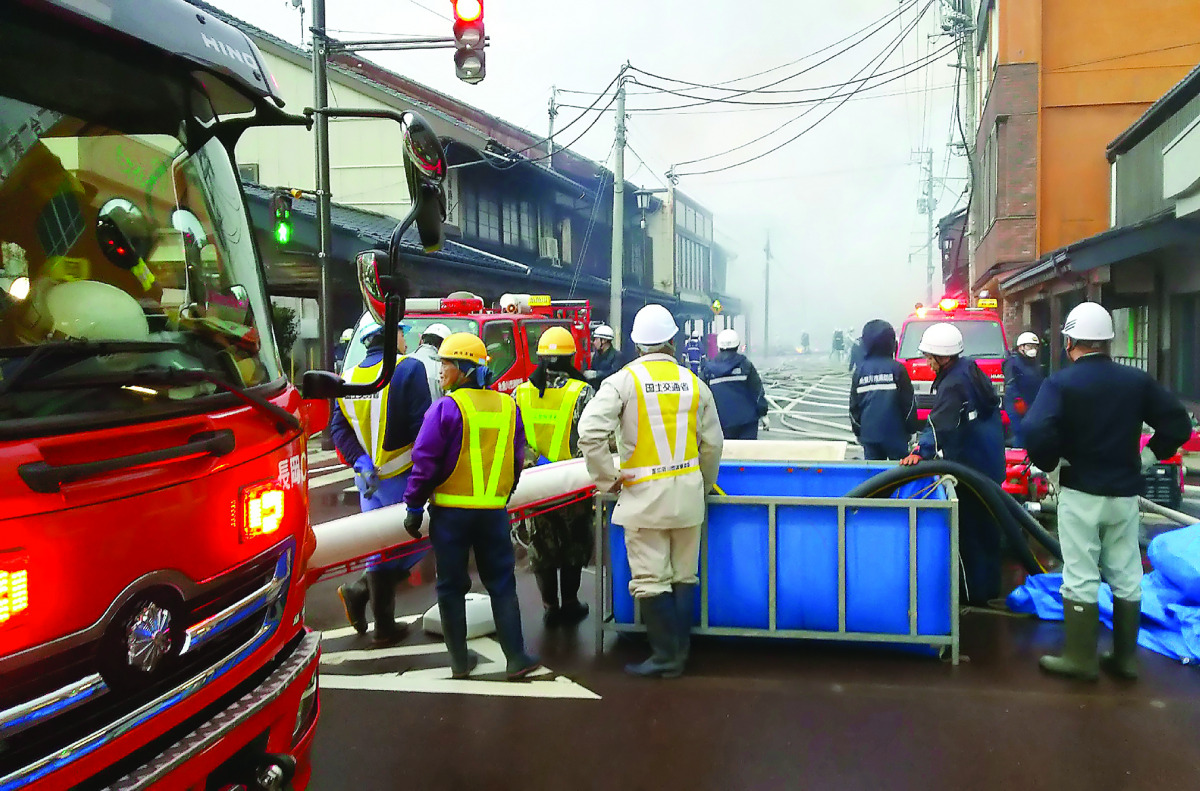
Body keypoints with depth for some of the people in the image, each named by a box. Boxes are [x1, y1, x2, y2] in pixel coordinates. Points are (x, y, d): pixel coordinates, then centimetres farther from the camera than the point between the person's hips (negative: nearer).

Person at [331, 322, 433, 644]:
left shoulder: (349, 378, 9)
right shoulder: (408, 368, -11)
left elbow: (339, 429, 3)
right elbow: (423, 424, -17)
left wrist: (362, 463, -3)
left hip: (369, 478, 7)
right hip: (402, 475, -7)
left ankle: (384, 626, 14)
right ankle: (359, 591, 3)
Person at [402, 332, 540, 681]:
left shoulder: (446, 407, -10)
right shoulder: (509, 407, 6)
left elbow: (425, 462, -11)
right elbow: (517, 462, 13)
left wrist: (414, 506, -3)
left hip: (451, 510, -3)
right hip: (494, 511, 3)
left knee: (451, 586, 10)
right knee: (502, 584, 10)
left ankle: (460, 660, 16)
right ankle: (516, 658, 7)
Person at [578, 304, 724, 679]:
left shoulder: (623, 380, -7)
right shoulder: (694, 383, 5)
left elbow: (590, 433, -18)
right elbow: (712, 444, 9)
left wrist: (608, 478, -6)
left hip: (645, 494, -4)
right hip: (688, 493, 4)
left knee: (651, 580, 4)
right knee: (684, 576, 14)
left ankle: (666, 656, 8)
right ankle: (679, 653, 21)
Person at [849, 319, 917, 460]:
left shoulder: (860, 370, -1)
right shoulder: (897, 369, -8)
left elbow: (854, 406, 5)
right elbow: (909, 403, -4)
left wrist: (858, 431, 16)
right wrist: (911, 428, 8)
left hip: (869, 434, 2)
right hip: (895, 433, -2)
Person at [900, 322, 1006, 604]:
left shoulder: (953, 385, -24)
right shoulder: (969, 368, 7)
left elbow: (941, 424, -36)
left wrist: (922, 450, -44)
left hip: (971, 464, -11)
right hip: (990, 461, 11)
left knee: (969, 530, -1)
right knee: (986, 526, 18)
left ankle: (976, 591, 8)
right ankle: (988, 586, 31)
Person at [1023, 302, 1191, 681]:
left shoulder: (1061, 383, -12)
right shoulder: (1137, 380, 3)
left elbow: (1035, 433, -26)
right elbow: (1178, 423, 2)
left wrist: (1048, 463, -9)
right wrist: (1149, 456, 7)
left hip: (1081, 493, -5)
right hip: (1125, 493, 5)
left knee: (1080, 577, 3)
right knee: (1126, 575, 13)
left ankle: (1081, 658, 10)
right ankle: (1125, 657, 22)